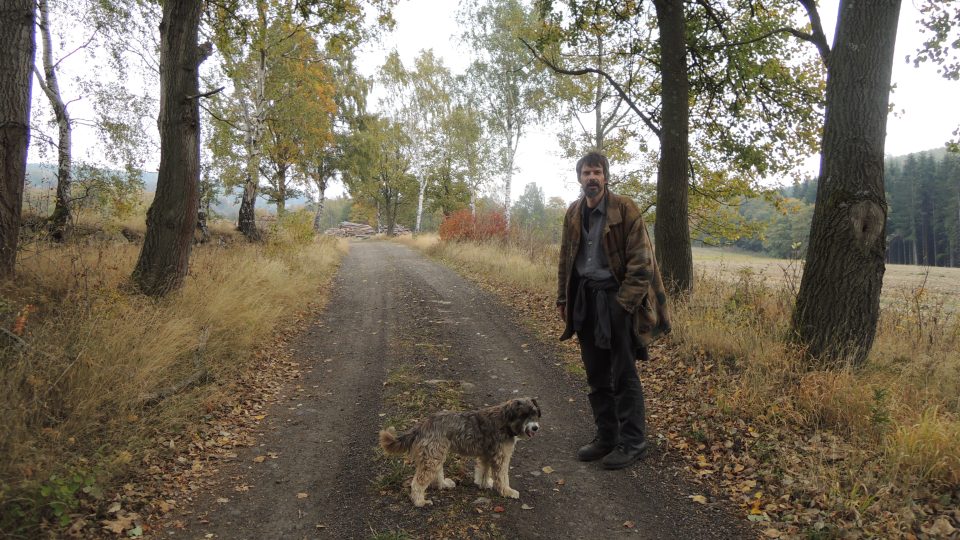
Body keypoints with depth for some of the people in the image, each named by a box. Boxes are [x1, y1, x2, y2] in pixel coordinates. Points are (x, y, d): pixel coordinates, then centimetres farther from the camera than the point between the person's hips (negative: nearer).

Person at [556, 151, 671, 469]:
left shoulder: (624, 209, -10)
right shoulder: (574, 213, 9)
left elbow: (640, 260, -13)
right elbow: (566, 259, 16)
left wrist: (624, 301, -17)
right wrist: (563, 299, 11)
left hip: (617, 301, -6)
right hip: (585, 300, 6)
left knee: (624, 375, 2)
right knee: (597, 376, 14)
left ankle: (632, 443, 15)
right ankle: (606, 437, 27)